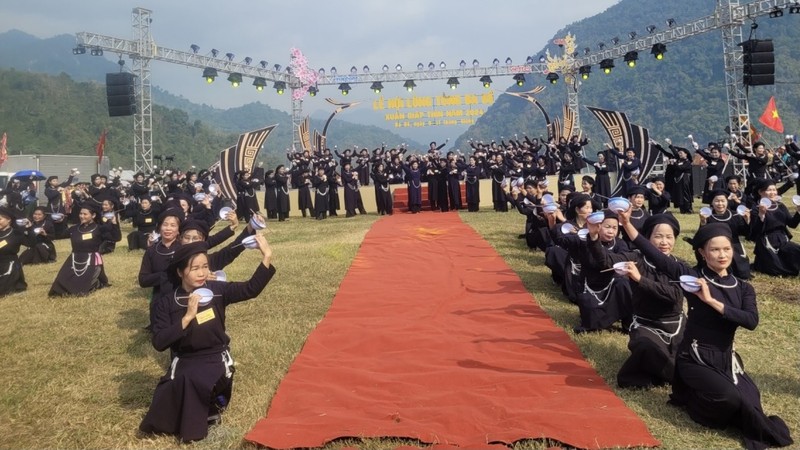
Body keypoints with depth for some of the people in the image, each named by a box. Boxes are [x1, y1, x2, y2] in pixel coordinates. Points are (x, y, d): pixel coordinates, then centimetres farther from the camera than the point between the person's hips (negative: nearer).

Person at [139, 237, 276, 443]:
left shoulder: (216, 290, -5)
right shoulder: (167, 301, -7)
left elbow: (251, 289, -10)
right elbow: (158, 342, -14)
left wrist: (267, 258, -22)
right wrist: (187, 318, -24)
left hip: (216, 360, -1)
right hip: (184, 362, 1)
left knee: (190, 380, -30)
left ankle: (192, 424, -4)